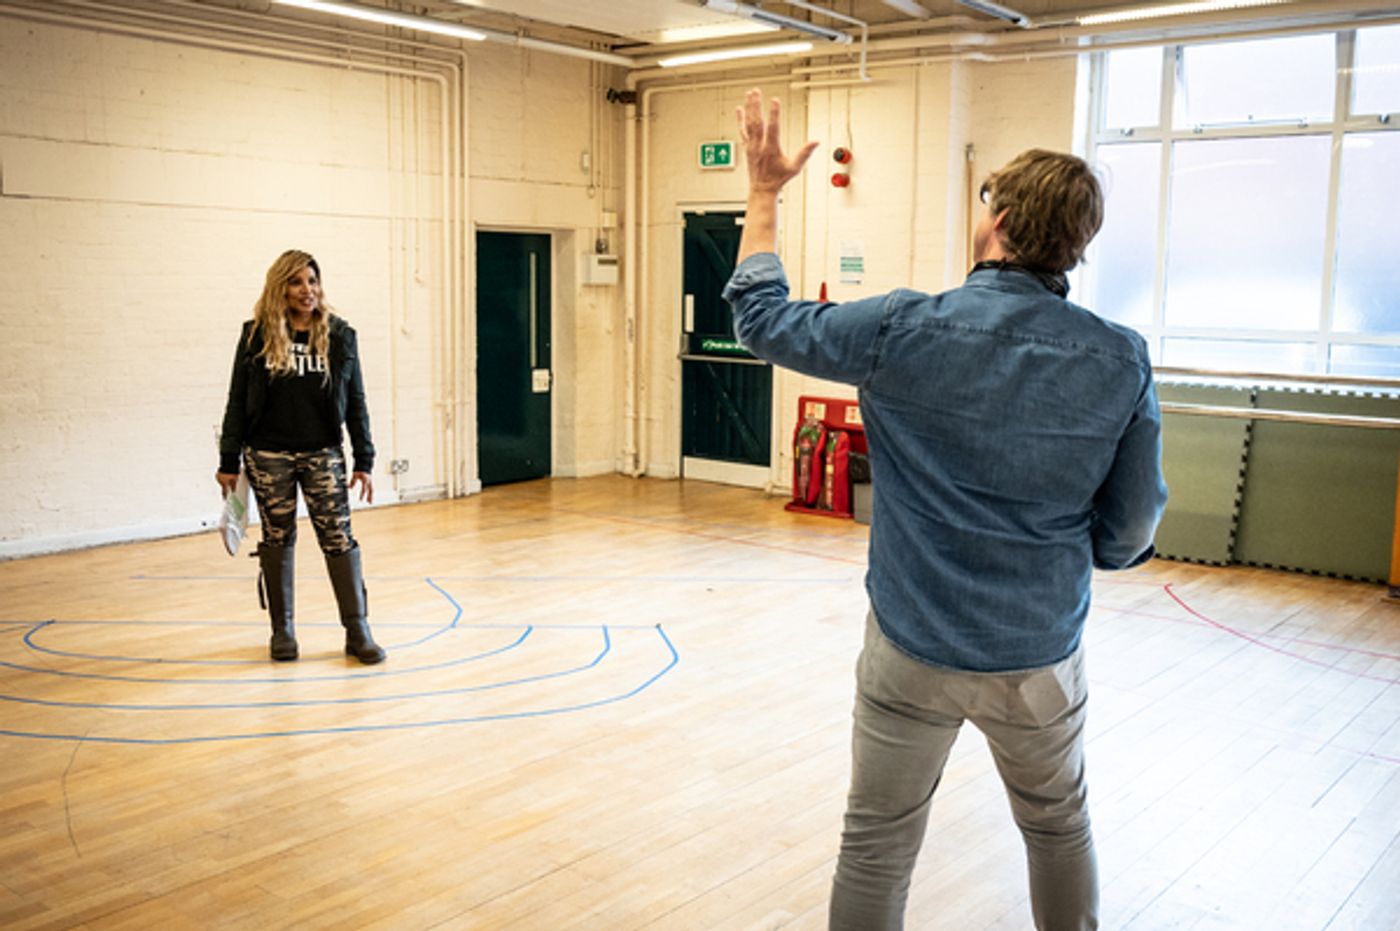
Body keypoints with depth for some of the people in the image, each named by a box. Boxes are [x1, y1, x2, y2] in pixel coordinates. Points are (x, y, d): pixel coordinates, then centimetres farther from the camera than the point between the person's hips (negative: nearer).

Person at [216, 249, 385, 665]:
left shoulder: (338, 335, 1)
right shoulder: (257, 335, 0)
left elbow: (355, 402, 3)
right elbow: (237, 401, 3)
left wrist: (364, 461, 0)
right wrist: (228, 462, 0)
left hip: (323, 454, 0)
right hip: (268, 455, 0)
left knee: (338, 537, -3)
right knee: (277, 538, 8)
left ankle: (358, 630, 3)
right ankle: (282, 630, 21)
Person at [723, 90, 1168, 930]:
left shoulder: (908, 330, -16)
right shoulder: (1123, 359, -9)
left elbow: (765, 318, -1)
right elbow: (1131, 532, -2)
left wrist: (766, 191, 10)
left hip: (915, 649, -2)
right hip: (1045, 652, 3)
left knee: (878, 846, 12)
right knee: (1059, 826, 25)